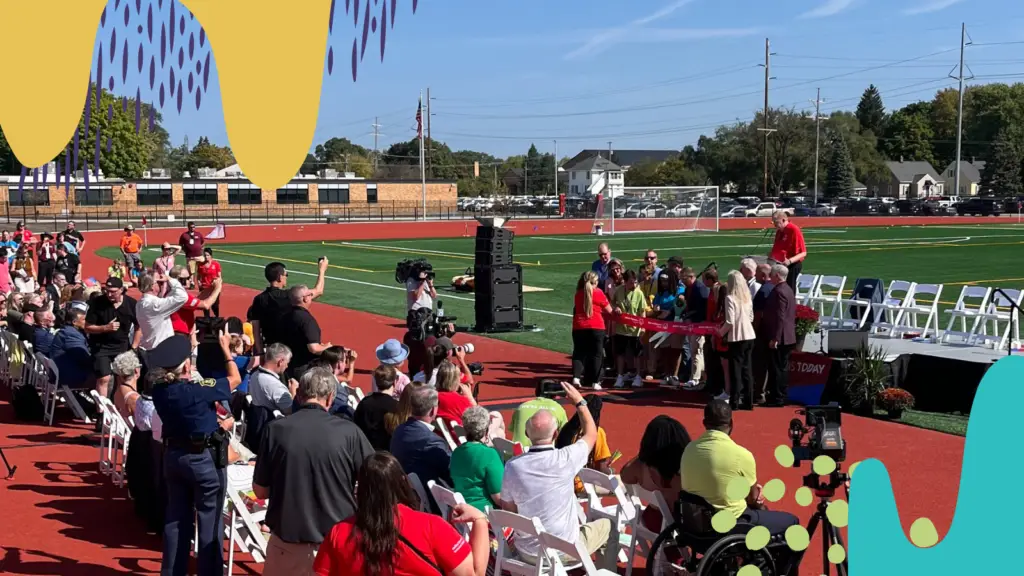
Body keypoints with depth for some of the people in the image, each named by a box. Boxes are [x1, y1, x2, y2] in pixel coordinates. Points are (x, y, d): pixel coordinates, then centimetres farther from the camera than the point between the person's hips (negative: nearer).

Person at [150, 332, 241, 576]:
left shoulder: (160, 391, -6)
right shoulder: (198, 391, -22)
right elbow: (235, 378, -10)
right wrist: (225, 348, 2)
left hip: (173, 456, 6)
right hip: (204, 458, -6)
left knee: (176, 518, 15)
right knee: (210, 520, 4)